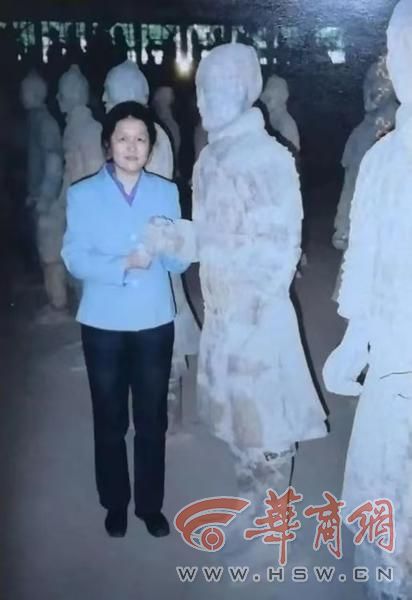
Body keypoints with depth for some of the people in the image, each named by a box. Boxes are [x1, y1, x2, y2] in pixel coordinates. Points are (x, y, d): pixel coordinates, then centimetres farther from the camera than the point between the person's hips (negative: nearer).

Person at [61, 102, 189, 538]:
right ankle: (115, 504, 31)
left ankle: (150, 504, 29)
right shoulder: (83, 194, -2)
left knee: (152, 418, 10)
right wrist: (125, 264, -26)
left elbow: (181, 263, -1)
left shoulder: (167, 192, 3)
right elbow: (75, 259, -12)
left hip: (155, 322, 1)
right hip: (103, 324, -1)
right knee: (109, 419, 12)